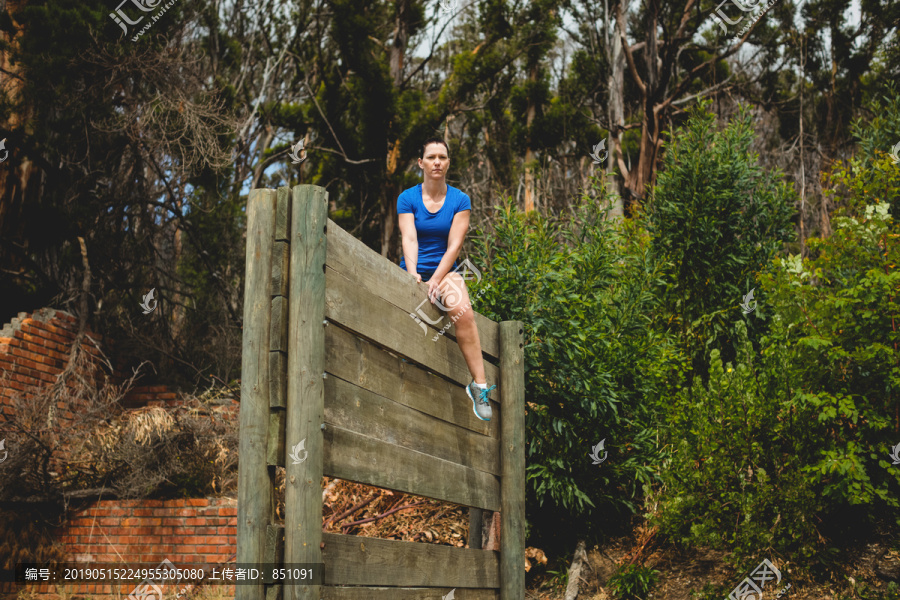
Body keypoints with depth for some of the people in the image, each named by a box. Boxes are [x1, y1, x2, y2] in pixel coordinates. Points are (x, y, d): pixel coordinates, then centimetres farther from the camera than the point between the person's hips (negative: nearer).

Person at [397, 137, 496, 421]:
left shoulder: (460, 200, 4)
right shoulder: (407, 198, 5)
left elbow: (454, 245, -6)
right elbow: (409, 240, -8)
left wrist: (436, 280, -19)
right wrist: (413, 275, -26)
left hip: (445, 270, -1)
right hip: (413, 271, 1)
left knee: (463, 311, -30)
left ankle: (479, 384, -32)